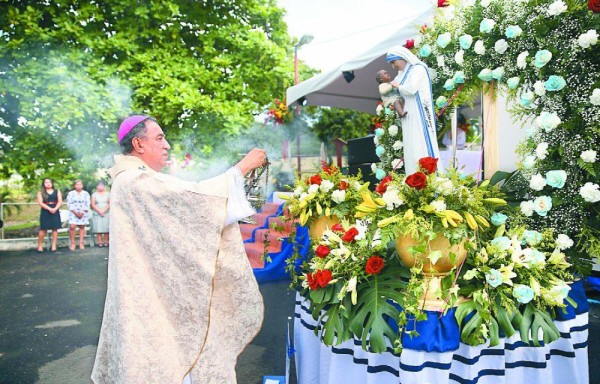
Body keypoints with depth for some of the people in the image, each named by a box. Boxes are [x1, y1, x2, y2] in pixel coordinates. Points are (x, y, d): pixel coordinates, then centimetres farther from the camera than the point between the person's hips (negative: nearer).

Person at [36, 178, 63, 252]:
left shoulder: (57, 192, 12)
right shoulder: (41, 192, 7)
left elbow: (60, 202, 3)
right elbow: (40, 202, -5)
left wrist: (55, 209, -15)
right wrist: (49, 209, -18)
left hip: (55, 212, 2)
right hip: (45, 212, -2)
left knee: (55, 228, 0)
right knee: (43, 229, -5)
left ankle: (54, 245, 6)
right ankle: (40, 245, 6)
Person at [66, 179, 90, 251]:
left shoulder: (86, 193, 8)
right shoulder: (70, 193, 4)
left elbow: (87, 204, 3)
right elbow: (69, 204, -2)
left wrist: (82, 213, -9)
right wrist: (76, 213, -11)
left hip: (83, 213, 2)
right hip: (73, 213, -1)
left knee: (82, 227, 1)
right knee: (72, 226, -14)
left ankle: (81, 243, 6)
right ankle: (72, 243, -7)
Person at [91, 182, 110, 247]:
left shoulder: (108, 194, 10)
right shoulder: (94, 194, 11)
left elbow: (110, 204, 1)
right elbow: (93, 204, 2)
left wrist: (104, 210, -11)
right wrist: (99, 211, -10)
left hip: (106, 213, 0)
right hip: (97, 214, 0)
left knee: (106, 228, -6)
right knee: (98, 229, -8)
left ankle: (106, 242, -3)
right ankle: (100, 242, -8)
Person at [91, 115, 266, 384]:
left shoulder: (136, 180, 14)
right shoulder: (135, 182, -20)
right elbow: (193, 196, -28)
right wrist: (242, 167, -20)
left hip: (153, 294, 10)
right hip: (152, 299, -10)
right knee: (162, 360, 2)